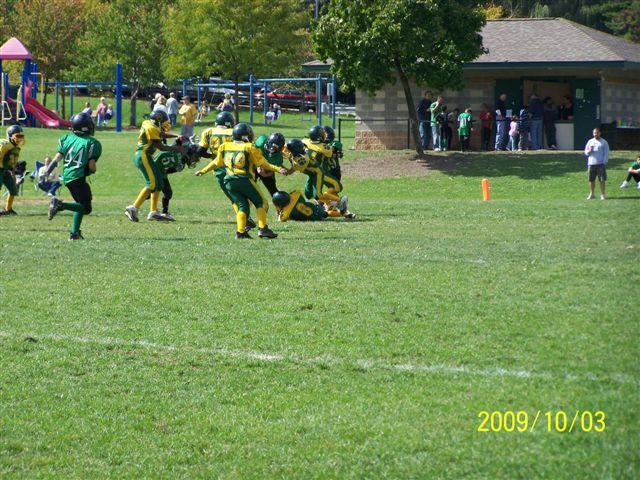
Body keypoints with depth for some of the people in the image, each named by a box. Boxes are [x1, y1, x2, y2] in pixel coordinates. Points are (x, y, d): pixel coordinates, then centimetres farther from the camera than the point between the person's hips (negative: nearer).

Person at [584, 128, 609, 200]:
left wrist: (604, 163, -8)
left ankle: (602, 195, 3)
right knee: (591, 180, 4)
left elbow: (606, 153, 1)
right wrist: (589, 151, -9)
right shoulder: (590, 142, 14)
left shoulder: (604, 142, 4)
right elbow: (586, 152, 15)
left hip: (600, 164, -3)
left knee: (602, 180, -3)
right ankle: (591, 194, 14)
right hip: (591, 164, 3)